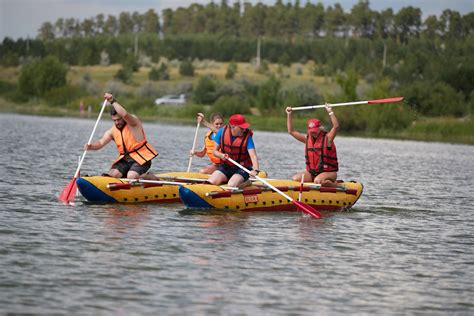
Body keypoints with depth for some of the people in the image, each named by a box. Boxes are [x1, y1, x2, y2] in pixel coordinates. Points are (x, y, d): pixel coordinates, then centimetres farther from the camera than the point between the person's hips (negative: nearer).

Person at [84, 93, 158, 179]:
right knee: (112, 175, -19)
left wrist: (113, 101, -29)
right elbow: (101, 142, -4)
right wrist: (90, 146, -26)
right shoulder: (112, 131, 8)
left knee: (131, 177, -27)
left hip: (141, 159, -5)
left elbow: (125, 115, -31)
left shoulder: (133, 122, -8)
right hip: (125, 160, 5)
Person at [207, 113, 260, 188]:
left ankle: (246, 182, 2)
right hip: (225, 166, 4)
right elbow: (215, 151, 4)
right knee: (211, 182, -18)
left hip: (242, 168, -4)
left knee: (232, 185, -29)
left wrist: (255, 170, -45)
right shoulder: (222, 132, -6)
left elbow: (253, 156, -26)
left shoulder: (247, 137, -14)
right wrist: (221, 155, -20)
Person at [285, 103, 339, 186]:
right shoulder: (308, 139, 10)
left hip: (328, 172, -6)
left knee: (318, 181, -38)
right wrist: (289, 115, 10)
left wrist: (330, 112, -30)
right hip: (311, 172, 6)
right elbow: (291, 131, 14)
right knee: (295, 178, -16)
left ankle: (334, 184, -6)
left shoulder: (327, 138, -7)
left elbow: (336, 126, -24)